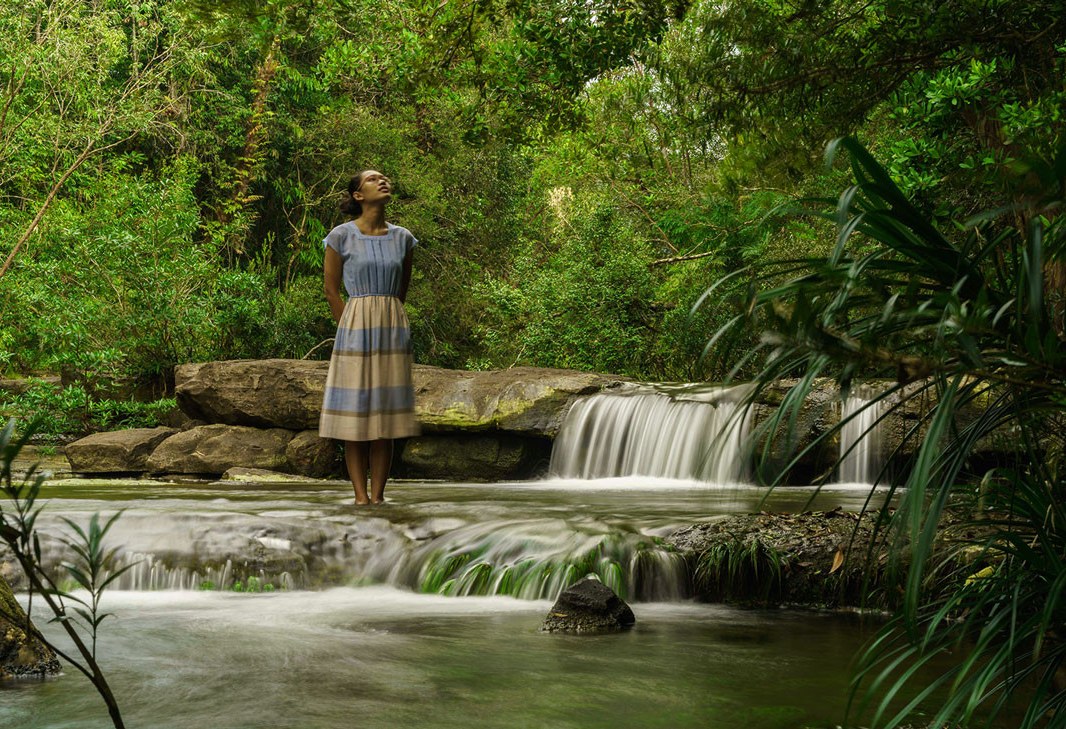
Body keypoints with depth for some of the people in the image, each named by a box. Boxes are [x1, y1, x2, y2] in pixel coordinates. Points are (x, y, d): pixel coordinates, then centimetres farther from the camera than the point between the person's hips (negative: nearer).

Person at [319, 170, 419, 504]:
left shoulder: (403, 238, 7)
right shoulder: (341, 236, -3)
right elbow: (331, 290, 1)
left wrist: (390, 323, 12)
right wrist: (350, 330, 2)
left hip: (393, 330, 3)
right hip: (355, 329, -3)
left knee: (385, 414, 3)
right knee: (355, 413, -2)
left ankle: (378, 496, 6)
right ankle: (360, 495, 1)